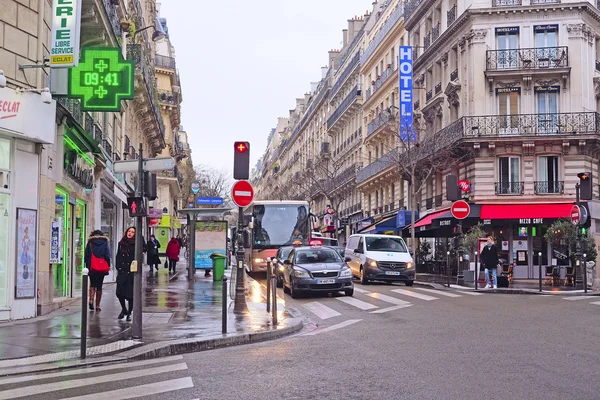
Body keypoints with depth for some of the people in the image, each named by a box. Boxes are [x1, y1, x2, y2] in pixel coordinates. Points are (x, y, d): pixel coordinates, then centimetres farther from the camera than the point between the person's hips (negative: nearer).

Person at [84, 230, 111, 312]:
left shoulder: (90, 243, 4)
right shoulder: (105, 242, 4)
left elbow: (86, 256, 2)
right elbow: (108, 255, -2)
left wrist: (87, 266, 7)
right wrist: (108, 266, 3)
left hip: (92, 267, 0)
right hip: (102, 268, 0)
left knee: (92, 284, 12)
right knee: (99, 286, 8)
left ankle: (91, 300, -12)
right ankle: (97, 305, 7)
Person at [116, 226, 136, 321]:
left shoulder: (135, 245, -1)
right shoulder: (121, 243, 12)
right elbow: (118, 256, 15)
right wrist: (118, 267, 10)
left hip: (131, 271, -4)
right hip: (122, 271, 4)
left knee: (130, 293, -1)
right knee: (119, 292, 1)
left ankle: (129, 313, 13)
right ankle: (124, 309, 26)